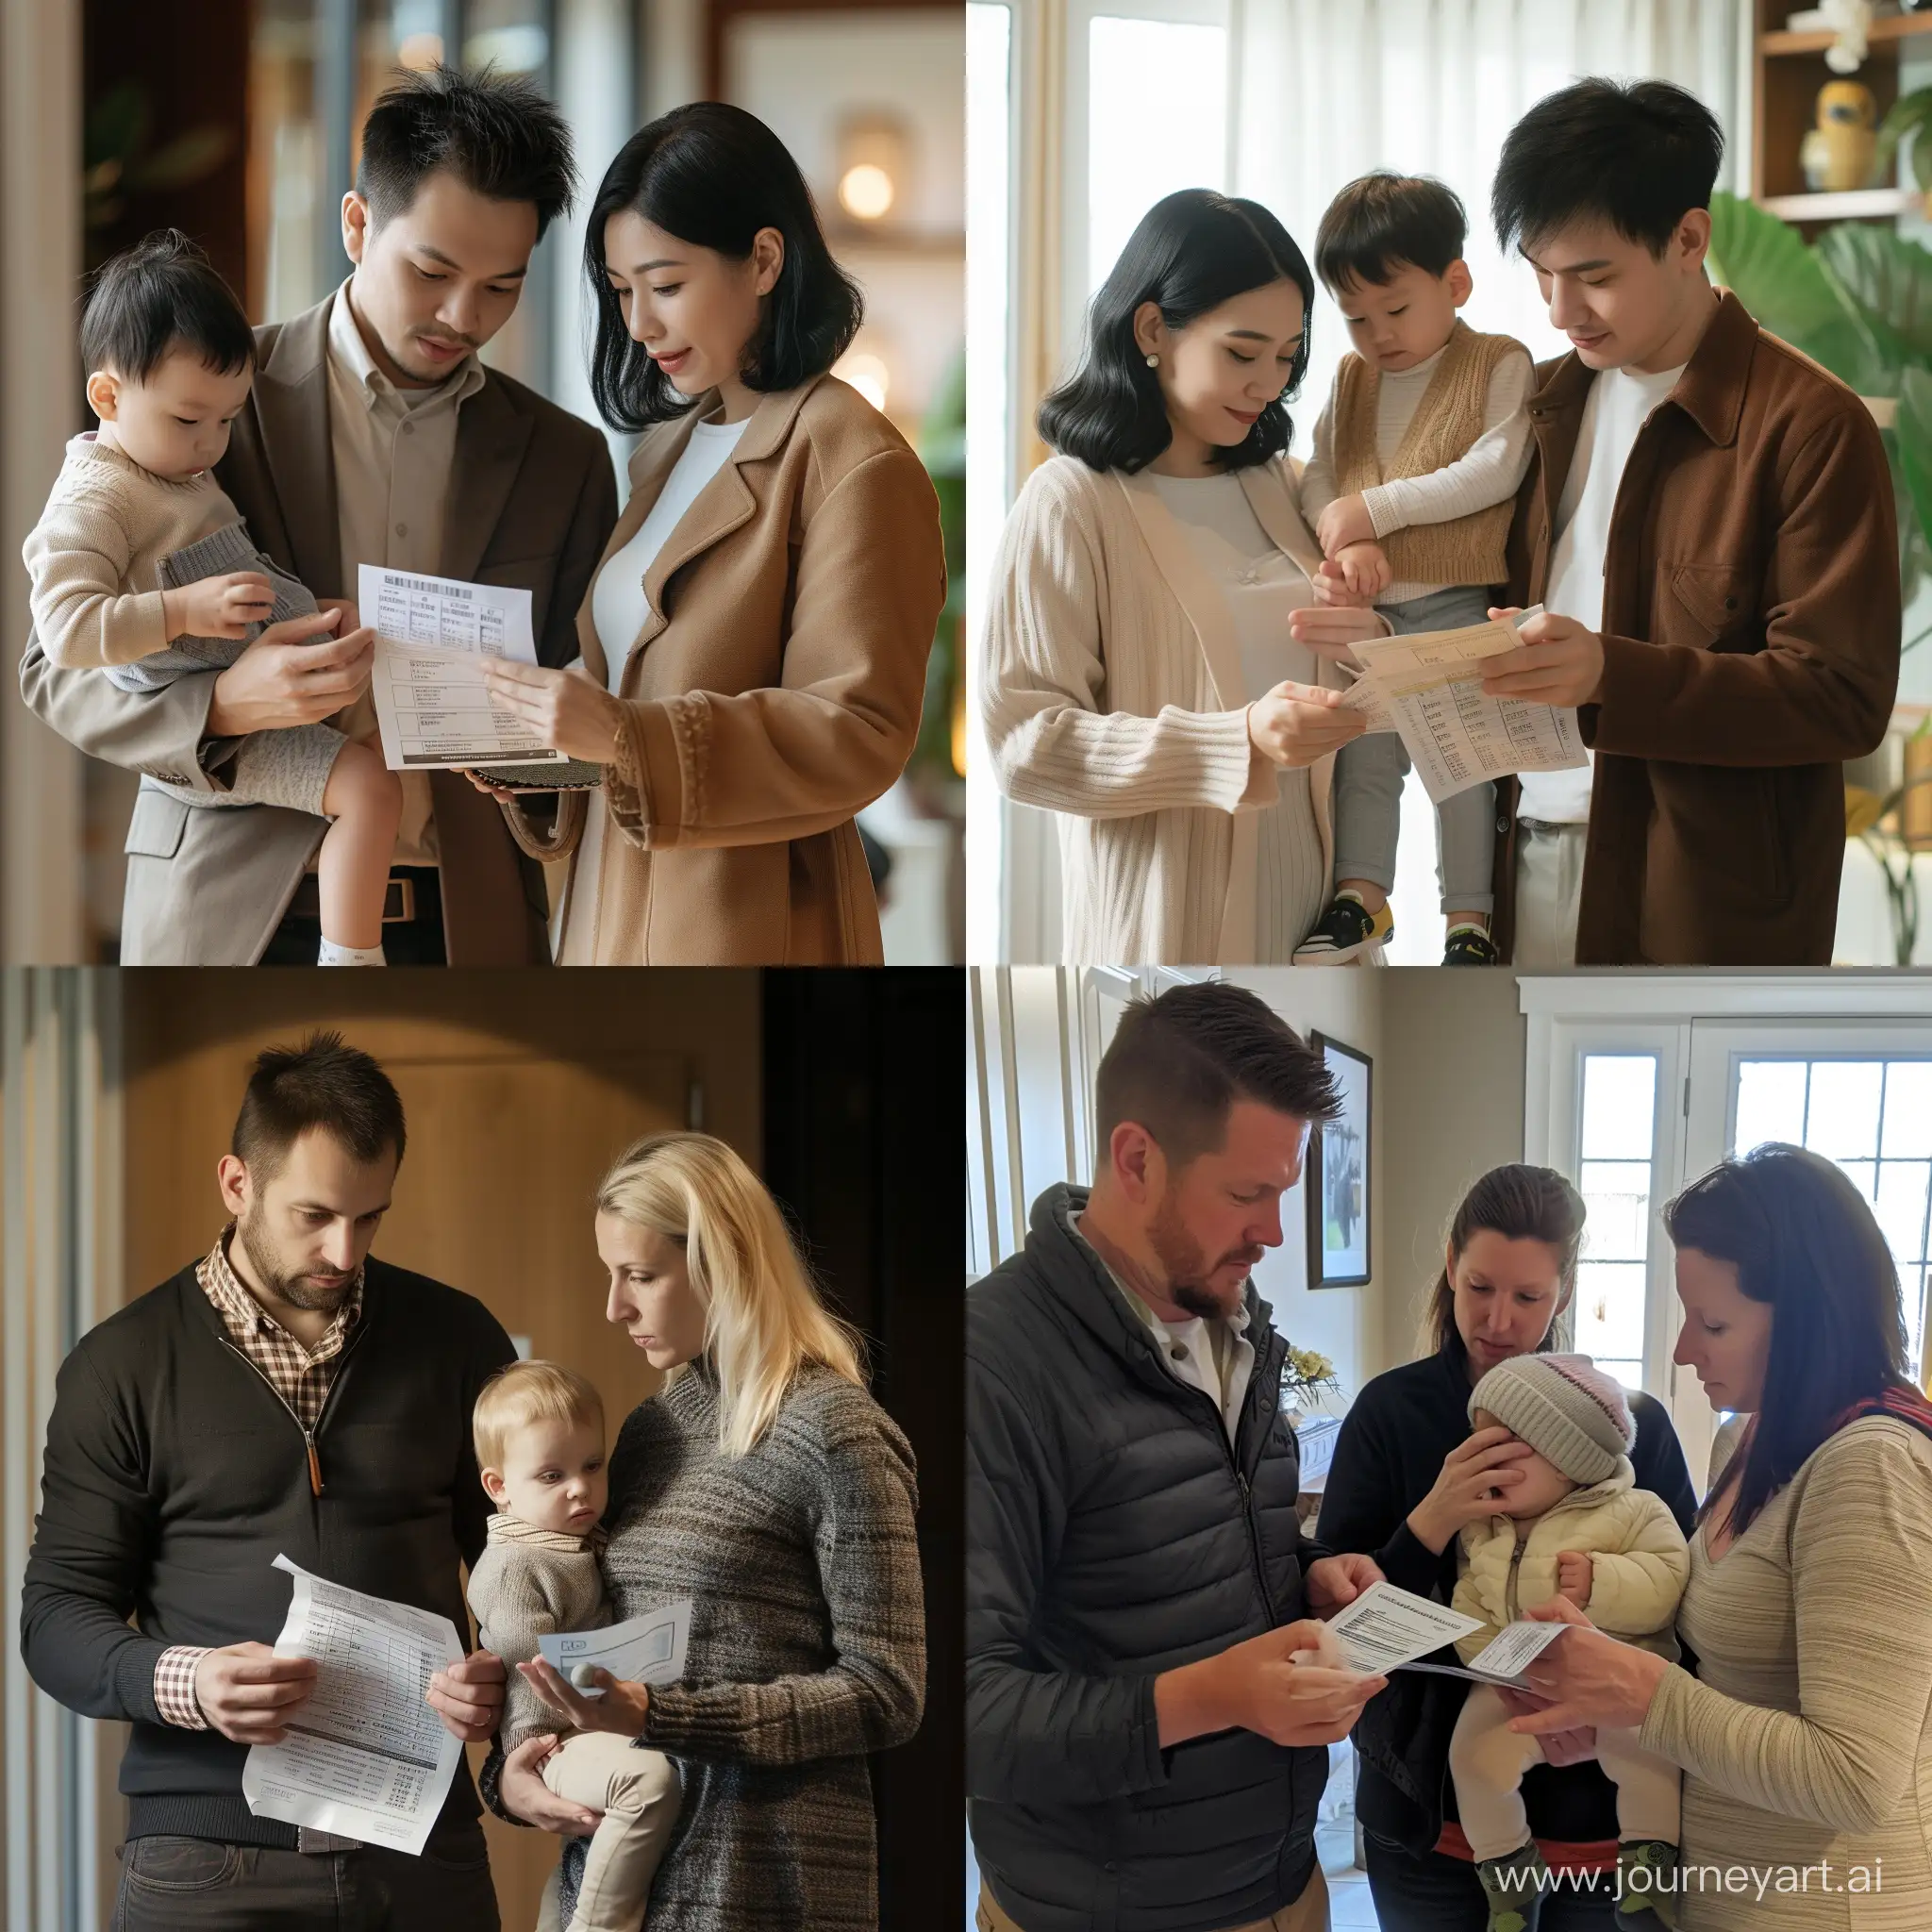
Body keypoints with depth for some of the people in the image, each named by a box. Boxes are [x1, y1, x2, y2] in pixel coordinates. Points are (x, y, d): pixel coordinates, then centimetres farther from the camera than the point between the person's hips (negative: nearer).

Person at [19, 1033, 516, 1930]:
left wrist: (505, 1676, -8)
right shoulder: (122, 1366, 2)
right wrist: (185, 1682, -18)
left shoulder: (456, 1340, 7)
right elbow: (56, 1618, 2)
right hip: (206, 1857, -1)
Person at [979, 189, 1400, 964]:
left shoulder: (1281, 486, 11)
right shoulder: (1069, 503, -9)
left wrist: (1375, 645, -7)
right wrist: (1239, 744, -26)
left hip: (1308, 908, 6)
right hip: (1168, 926, -6)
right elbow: (1025, 741, -16)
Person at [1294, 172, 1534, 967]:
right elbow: (1317, 475, 6)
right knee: (1363, 753, 7)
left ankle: (1469, 917, 5)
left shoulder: (1498, 365, -4)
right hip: (1368, 606, 5)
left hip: (1456, 603, -5)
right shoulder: (1352, 378, 12)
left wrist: (1377, 508, -18)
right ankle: (1361, 894, 15)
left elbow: (1495, 469, -16)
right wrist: (1344, 539, -16)